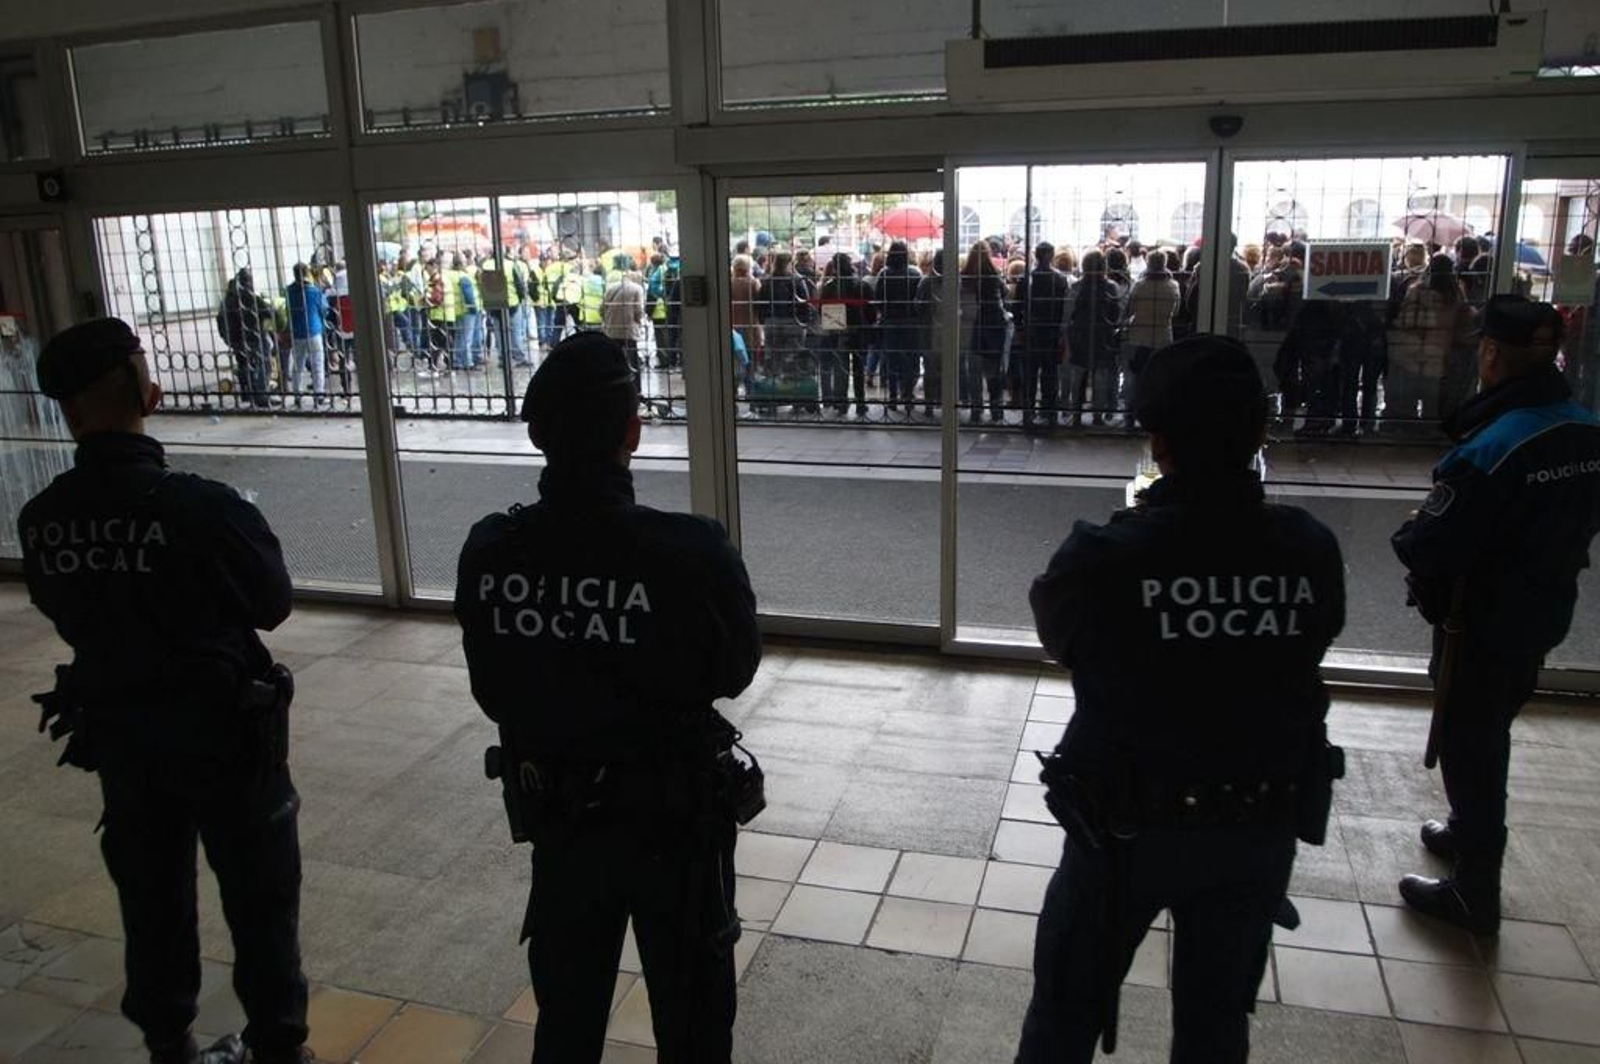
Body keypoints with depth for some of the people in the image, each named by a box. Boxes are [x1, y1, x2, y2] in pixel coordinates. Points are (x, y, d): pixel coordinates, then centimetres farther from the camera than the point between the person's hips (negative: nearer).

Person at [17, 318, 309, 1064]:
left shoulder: (41, 520, -9)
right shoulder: (201, 506, -25)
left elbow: (63, 613, 7)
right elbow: (272, 603, -11)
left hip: (117, 732, 5)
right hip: (223, 731, -5)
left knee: (150, 896, 21)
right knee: (258, 898, 12)